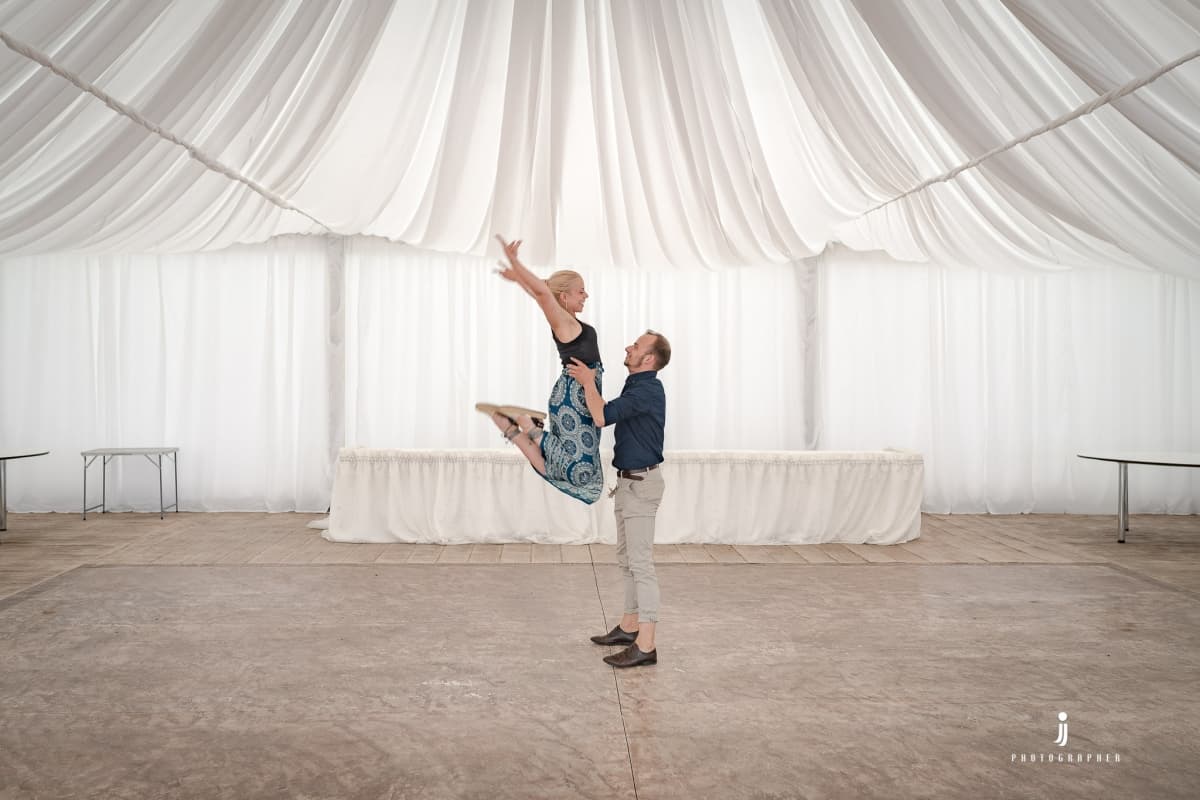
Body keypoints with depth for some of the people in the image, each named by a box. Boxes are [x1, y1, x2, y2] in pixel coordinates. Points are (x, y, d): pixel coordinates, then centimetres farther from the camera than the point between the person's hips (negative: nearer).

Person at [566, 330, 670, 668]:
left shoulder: (648, 389, -19)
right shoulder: (636, 386, 14)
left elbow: (603, 416, -26)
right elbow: (609, 415, 25)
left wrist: (587, 381, -12)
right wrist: (588, 382, 15)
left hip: (641, 484, -11)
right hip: (628, 481, 11)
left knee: (641, 562, -10)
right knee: (627, 558, 17)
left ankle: (645, 645, -9)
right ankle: (630, 626, 28)